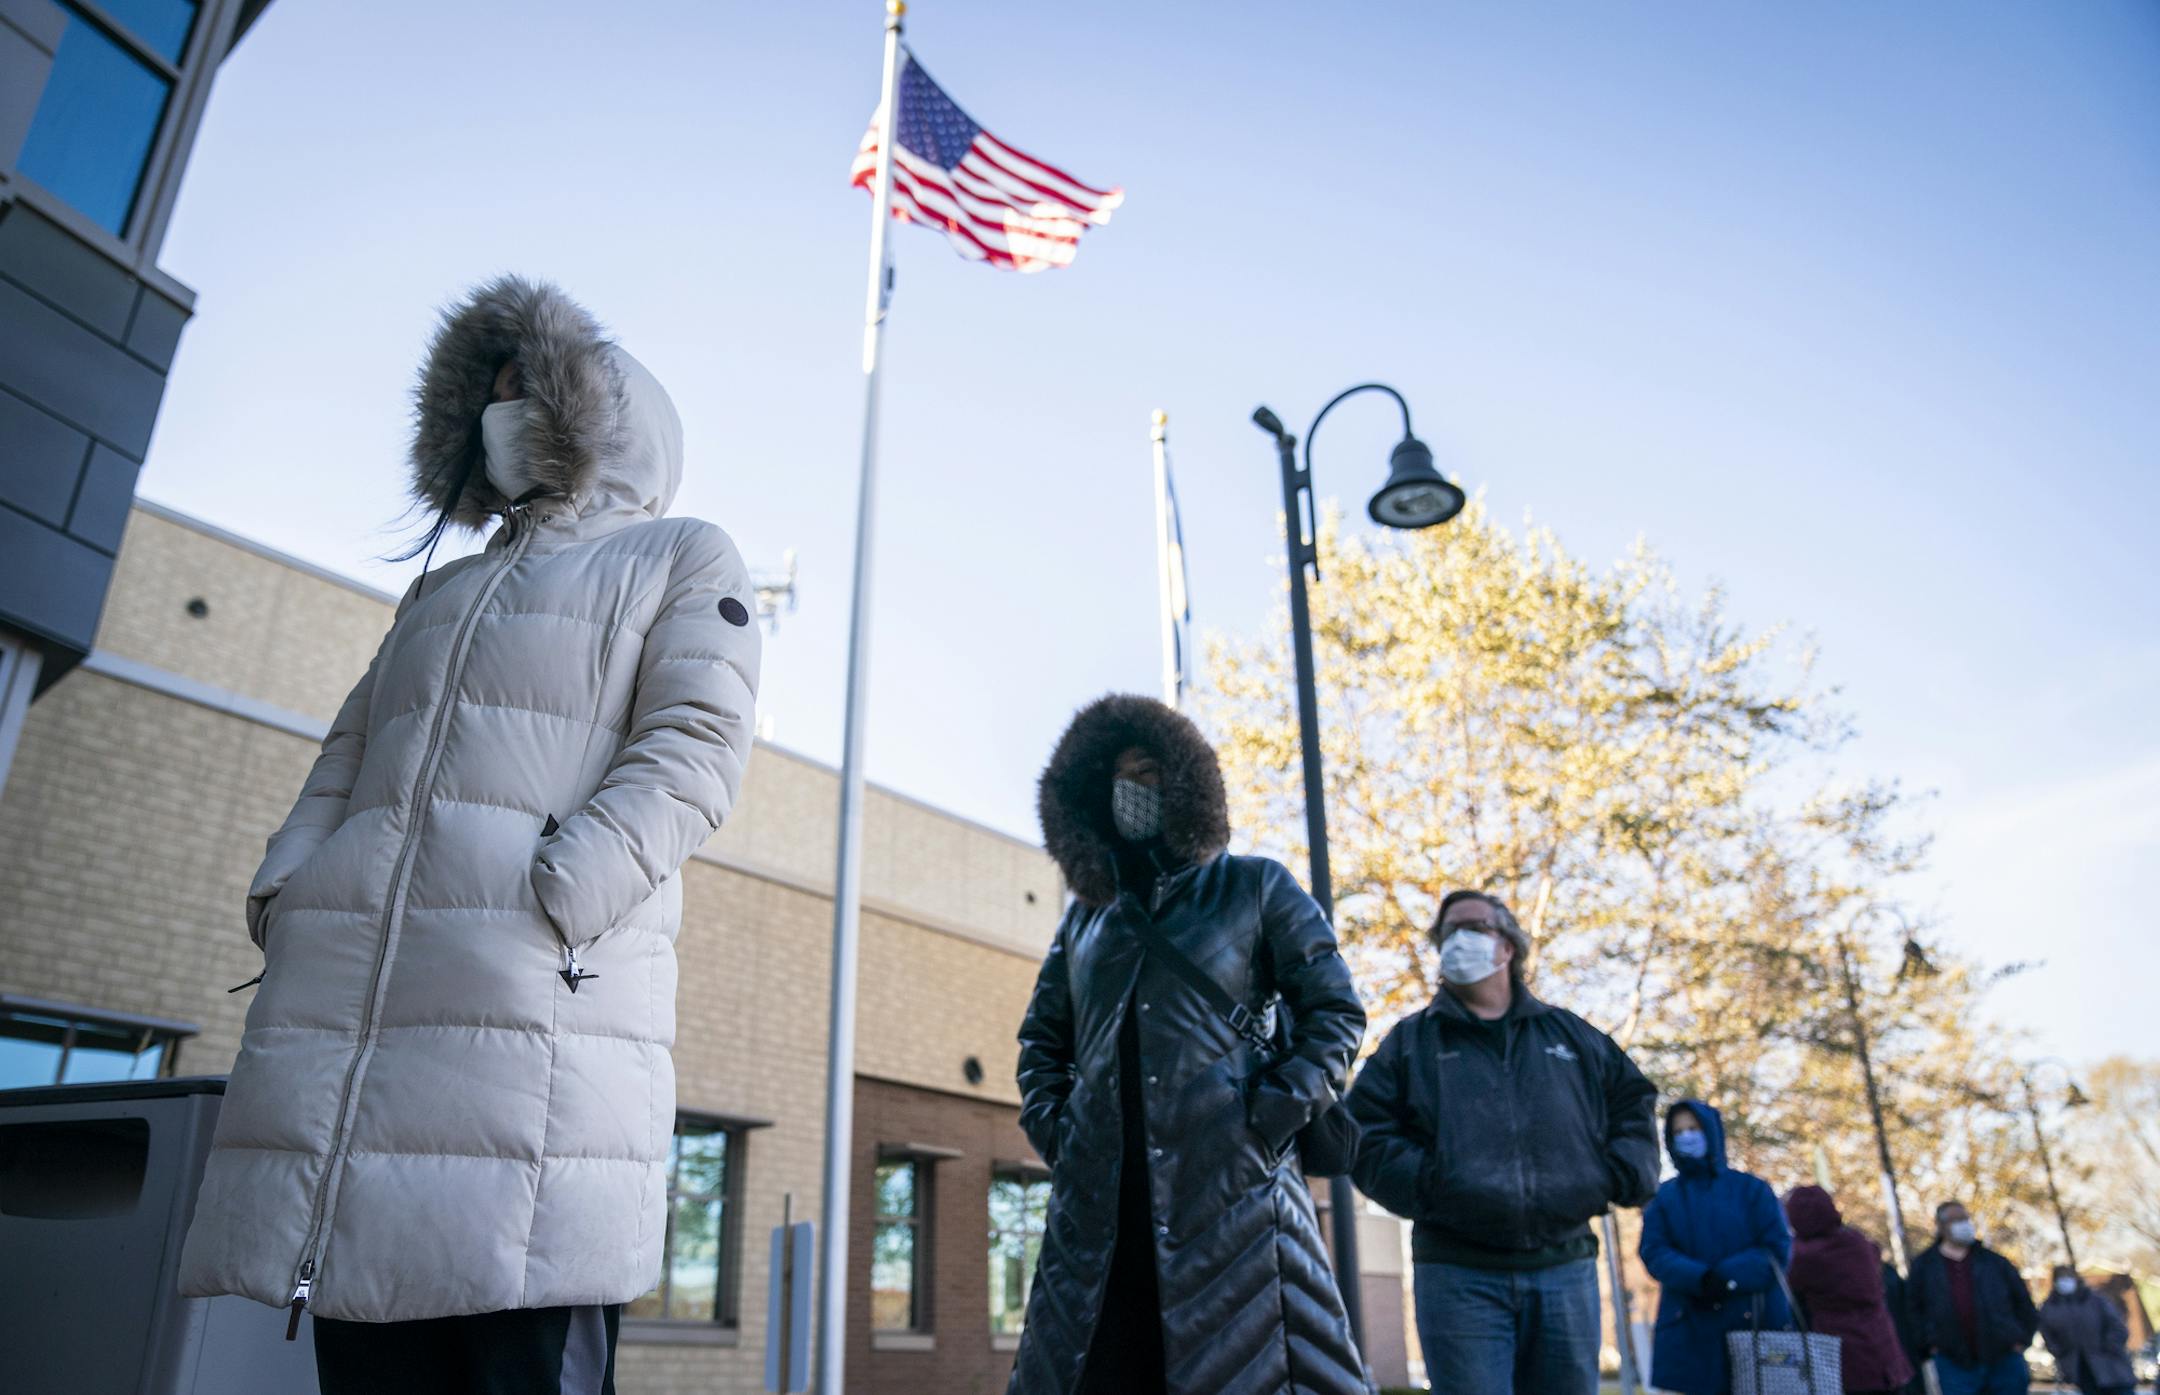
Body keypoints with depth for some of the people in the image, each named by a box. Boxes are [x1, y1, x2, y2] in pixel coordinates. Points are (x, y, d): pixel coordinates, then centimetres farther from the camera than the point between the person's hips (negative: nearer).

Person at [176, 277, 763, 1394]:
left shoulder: (681, 559, 12)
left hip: (535, 984, -6)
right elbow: (348, 753, 25)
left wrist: (553, 906, -16)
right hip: (345, 967, 6)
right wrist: (281, 894, 6)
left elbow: (694, 752, -2)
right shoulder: (441, 590, 33)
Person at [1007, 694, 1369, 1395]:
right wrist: (1049, 1123, 10)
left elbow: (1335, 1010, 5)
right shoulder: (1084, 917, 19)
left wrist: (1273, 1112, -8)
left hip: (1231, 1189, -3)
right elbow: (1042, 1036, 28)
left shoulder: (1254, 887, 8)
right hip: (1098, 1202, 4)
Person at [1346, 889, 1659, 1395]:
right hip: (1458, 1274, -2)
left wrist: (1619, 1176, 2)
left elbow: (1633, 1102, 19)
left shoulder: (1570, 1034, 17)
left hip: (1565, 1271, 3)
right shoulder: (1410, 1040, 9)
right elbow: (1367, 1133, 1)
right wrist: (1428, 1186, -14)